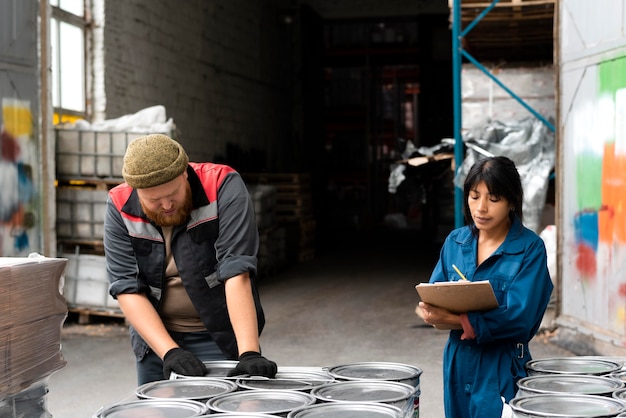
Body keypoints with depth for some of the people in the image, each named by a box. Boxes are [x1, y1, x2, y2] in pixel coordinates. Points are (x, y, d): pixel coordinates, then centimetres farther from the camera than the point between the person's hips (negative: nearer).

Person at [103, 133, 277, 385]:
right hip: (156, 339, 3)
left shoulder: (224, 187, -18)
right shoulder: (119, 207, -11)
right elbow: (127, 289, -14)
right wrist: (170, 352, -24)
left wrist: (249, 353, -33)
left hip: (221, 338, -2)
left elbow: (236, 273, -26)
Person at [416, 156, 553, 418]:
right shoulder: (455, 241, 5)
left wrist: (457, 321, -26)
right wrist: (430, 310, -19)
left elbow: (519, 315, -18)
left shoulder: (530, 248, -10)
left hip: (502, 369, -4)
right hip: (457, 363, 4)